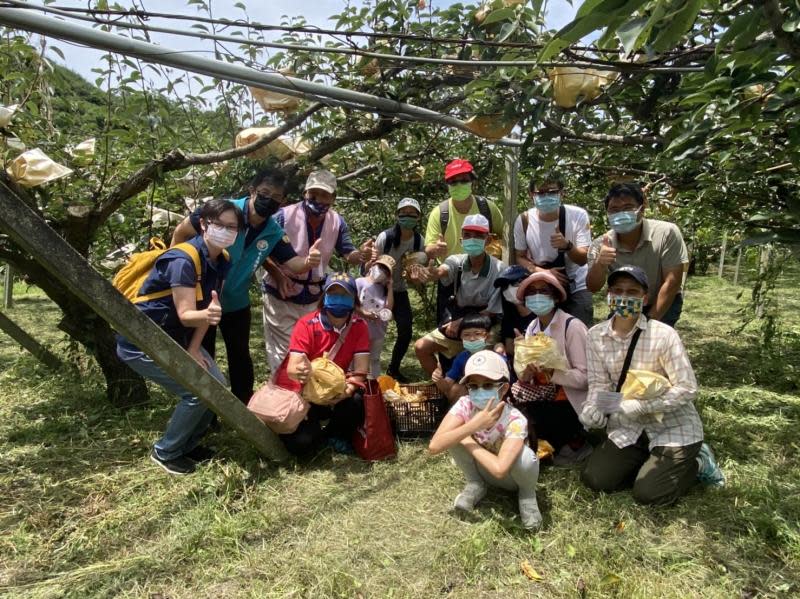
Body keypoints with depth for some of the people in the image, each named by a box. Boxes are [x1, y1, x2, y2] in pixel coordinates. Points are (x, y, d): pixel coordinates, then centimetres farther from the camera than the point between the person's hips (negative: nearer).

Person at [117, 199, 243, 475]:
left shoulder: (221, 261, -2)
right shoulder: (183, 260, -27)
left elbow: (208, 308, 0)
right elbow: (186, 315, -28)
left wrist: (194, 349, -7)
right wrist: (206, 315, -50)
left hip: (174, 338, 8)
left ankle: (187, 444, 22)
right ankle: (165, 452, 9)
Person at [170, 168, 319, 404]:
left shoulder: (274, 232, -11)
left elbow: (292, 263, -18)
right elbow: (181, 232, -13)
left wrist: (308, 262, -42)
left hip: (236, 302, 4)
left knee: (240, 356, 15)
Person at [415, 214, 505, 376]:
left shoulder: (499, 269, -19)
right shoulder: (458, 261, -9)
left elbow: (492, 312, -15)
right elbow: (440, 272, -33)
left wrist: (462, 322, -20)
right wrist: (430, 273, -56)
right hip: (457, 321, 4)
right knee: (421, 347, -3)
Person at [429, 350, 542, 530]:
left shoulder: (515, 420, -34)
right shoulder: (465, 405, -25)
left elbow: (499, 468, -47)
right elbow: (434, 446, -34)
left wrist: (468, 441, -32)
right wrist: (474, 425, -41)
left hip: (512, 475, -2)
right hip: (482, 469, 2)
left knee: (525, 456, -36)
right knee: (454, 436, -25)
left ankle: (527, 493, 0)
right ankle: (475, 485, 2)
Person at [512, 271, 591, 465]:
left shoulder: (572, 326, -17)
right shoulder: (532, 327, 4)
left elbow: (585, 377, -22)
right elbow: (523, 376, 0)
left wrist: (550, 373, -34)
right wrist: (526, 372, -22)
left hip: (572, 402, -7)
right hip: (547, 397, 7)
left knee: (528, 416, -23)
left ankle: (574, 442, 5)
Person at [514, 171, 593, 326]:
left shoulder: (578, 216, -15)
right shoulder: (524, 220, -11)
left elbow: (583, 259, -15)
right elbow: (520, 257, -1)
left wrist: (567, 245, -37)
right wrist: (542, 272, -20)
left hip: (576, 287, -1)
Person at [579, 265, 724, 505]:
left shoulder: (663, 335, -22)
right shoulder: (595, 336, -8)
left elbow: (687, 388, -19)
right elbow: (599, 383, -4)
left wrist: (639, 406, -27)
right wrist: (592, 408, -25)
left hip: (674, 427, -4)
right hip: (630, 428, 5)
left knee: (647, 493, -12)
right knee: (594, 479, -2)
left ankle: (696, 462, 16)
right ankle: (652, 461, 20)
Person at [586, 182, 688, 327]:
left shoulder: (667, 233, -24)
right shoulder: (601, 244, -17)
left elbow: (672, 282, -22)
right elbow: (593, 288, -20)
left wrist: (650, 321, -24)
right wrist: (600, 264, -41)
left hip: (665, 304, -3)